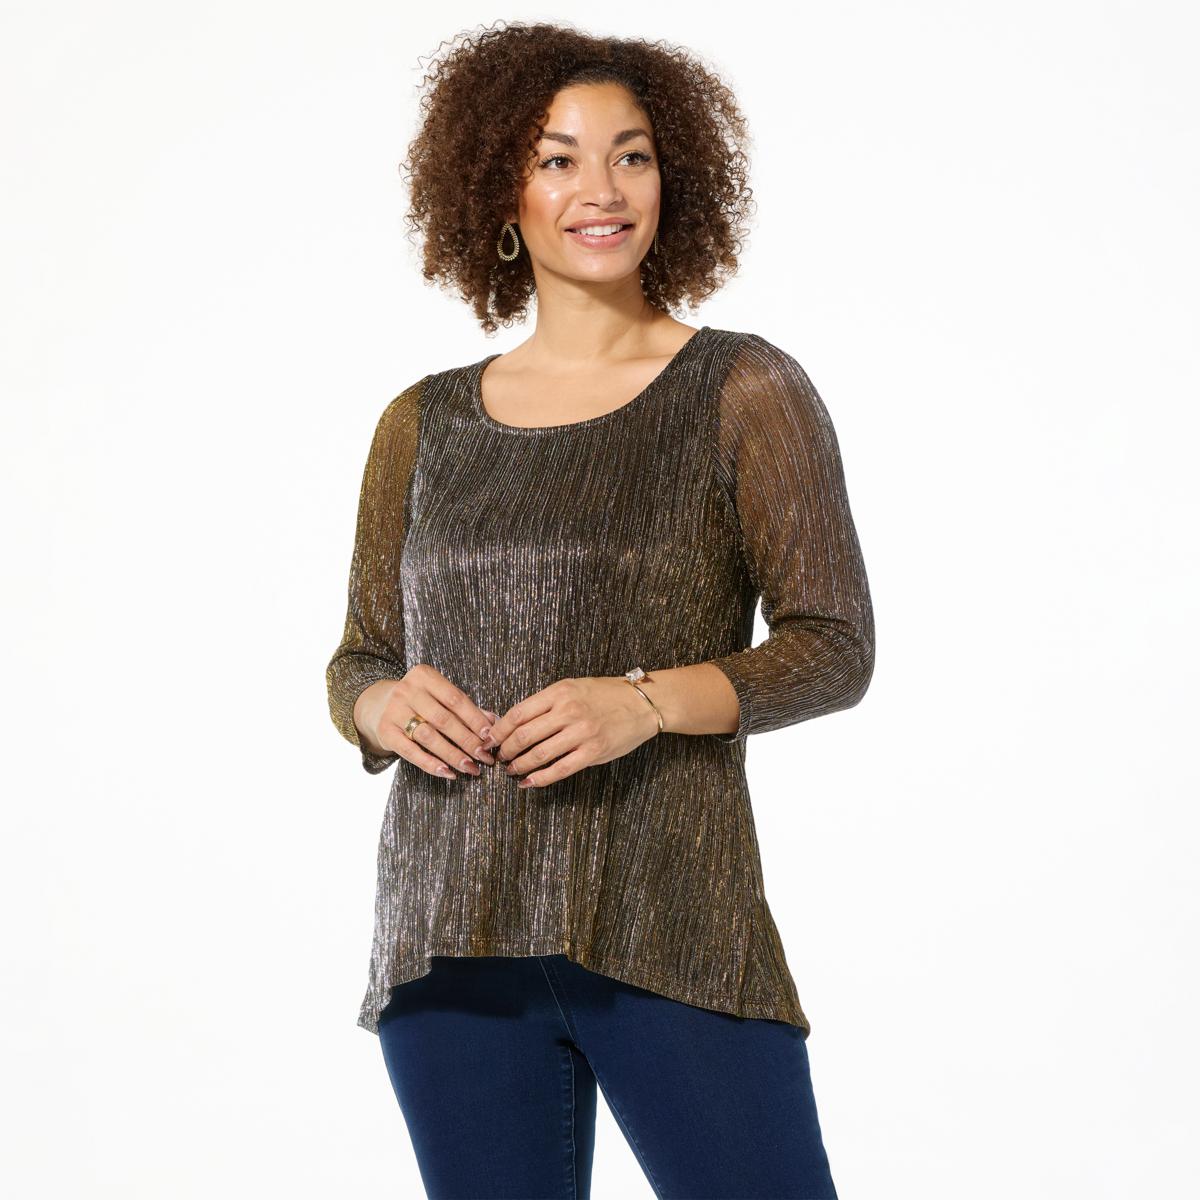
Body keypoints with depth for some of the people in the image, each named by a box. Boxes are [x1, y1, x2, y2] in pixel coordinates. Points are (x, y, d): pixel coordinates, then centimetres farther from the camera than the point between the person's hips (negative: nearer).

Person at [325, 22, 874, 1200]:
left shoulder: (744, 391, 3)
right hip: (450, 934, 3)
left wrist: (648, 701, -17)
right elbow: (356, 662, 16)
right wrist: (388, 707, -7)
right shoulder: (423, 425, 12)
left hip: (670, 926, -3)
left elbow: (835, 646, -1)